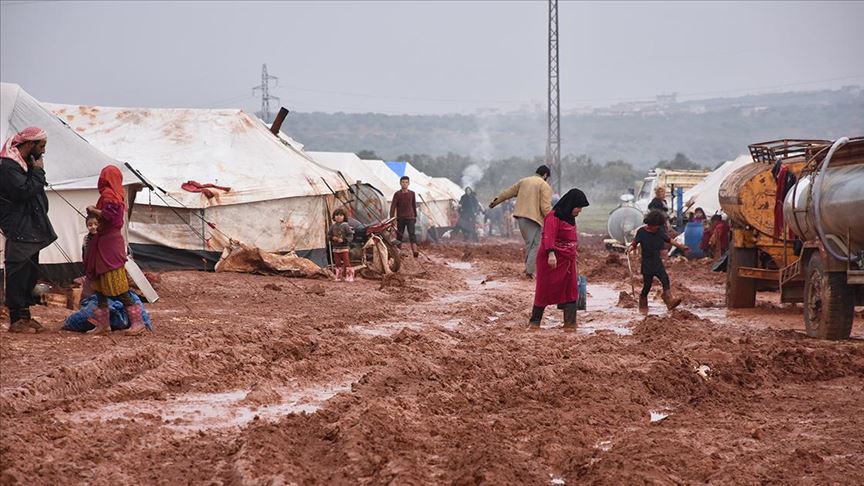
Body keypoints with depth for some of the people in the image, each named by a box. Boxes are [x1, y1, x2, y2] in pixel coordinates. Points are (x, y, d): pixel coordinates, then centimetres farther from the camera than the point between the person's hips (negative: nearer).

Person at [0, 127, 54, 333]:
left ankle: (25, 315, 21)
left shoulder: (27, 163, 15)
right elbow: (24, 191, -26)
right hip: (18, 230, -10)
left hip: (31, 229, 10)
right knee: (18, 274, -6)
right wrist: (38, 172, -16)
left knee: (31, 272, 13)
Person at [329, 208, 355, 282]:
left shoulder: (345, 226, -9)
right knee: (338, 264, 10)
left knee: (346, 263, -5)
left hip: (344, 248, -5)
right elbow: (329, 235, 12)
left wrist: (343, 240, -23)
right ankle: (339, 277, 18)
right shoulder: (333, 226, 6)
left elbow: (350, 236, -10)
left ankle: (349, 277, -1)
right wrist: (332, 238, -9)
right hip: (336, 248, 5)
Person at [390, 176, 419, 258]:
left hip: (410, 218, 0)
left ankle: (415, 251, -29)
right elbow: (393, 207, -9)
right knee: (399, 235, 6)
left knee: (412, 234, -15)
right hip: (400, 218, 0)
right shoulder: (397, 194, -4)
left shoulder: (412, 193, 3)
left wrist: (415, 216, 21)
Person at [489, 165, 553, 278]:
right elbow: (545, 207, -13)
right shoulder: (545, 186, -5)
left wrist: (496, 201, 35)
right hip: (534, 218, -7)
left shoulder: (524, 181, 15)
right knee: (535, 245, -2)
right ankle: (530, 271, -10)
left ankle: (528, 268, 21)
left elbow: (509, 192, 23)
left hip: (520, 216, 7)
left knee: (529, 243, 19)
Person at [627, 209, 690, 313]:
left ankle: (669, 301, -26)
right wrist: (630, 249, -32)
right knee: (647, 285, 0)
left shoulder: (660, 231, 5)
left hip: (658, 263, 4)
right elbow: (634, 243, -11)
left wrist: (681, 246, 18)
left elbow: (669, 240, 17)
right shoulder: (642, 232, -8)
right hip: (647, 264, -4)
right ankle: (643, 305, 21)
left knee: (665, 279, -17)